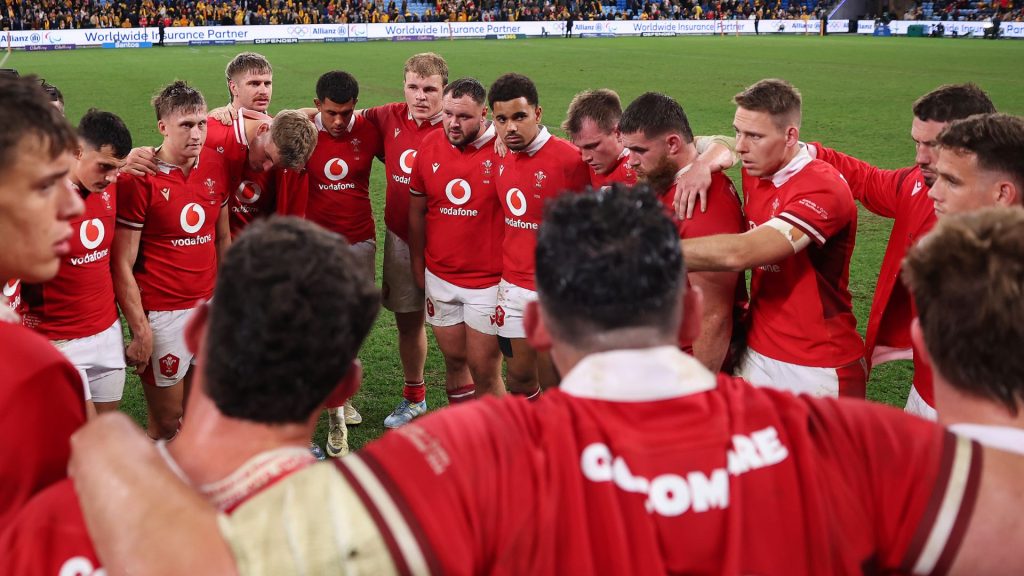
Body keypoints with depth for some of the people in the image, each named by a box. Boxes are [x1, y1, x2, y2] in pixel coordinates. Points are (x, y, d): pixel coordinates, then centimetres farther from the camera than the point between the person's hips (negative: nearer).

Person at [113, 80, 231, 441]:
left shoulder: (216, 168, 4)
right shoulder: (139, 180, -13)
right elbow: (122, 265, -12)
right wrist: (140, 331, -14)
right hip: (162, 315, -5)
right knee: (165, 424, 4)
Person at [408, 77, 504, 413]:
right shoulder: (429, 148, 0)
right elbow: (417, 211, 11)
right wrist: (418, 267, 13)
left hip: (489, 282, -4)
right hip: (439, 278, 4)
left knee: (485, 371, 3)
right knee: (454, 360, 15)